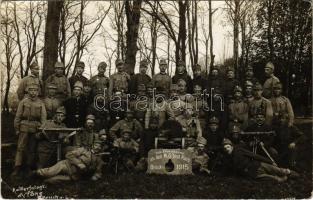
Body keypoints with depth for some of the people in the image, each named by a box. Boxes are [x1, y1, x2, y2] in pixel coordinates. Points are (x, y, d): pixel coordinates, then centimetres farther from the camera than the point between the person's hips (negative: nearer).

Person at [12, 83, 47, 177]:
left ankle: (29, 167, 20)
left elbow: (44, 118, 2)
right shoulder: (23, 102, 2)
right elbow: (18, 116, 3)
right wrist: (17, 128, 0)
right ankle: (17, 168, 2)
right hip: (24, 128, -1)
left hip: (36, 129, 1)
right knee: (20, 148, -2)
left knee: (32, 149, 9)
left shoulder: (41, 103, 3)